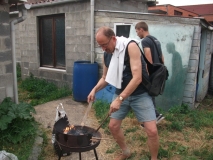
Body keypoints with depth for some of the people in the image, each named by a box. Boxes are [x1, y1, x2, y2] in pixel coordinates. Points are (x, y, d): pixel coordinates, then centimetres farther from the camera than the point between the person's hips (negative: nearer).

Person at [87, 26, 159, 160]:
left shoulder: (130, 46, -21)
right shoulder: (106, 54, 0)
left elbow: (137, 78, -28)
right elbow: (105, 78, 14)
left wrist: (119, 99, -30)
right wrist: (95, 89, -5)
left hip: (140, 94, -6)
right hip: (121, 93, 6)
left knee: (152, 130, -11)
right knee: (113, 126, 9)